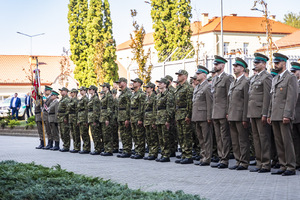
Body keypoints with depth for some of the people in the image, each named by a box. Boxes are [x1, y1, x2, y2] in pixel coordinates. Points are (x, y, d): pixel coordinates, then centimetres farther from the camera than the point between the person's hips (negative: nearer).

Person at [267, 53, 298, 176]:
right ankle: (283, 166, 13)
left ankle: (291, 167, -3)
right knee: (279, 142, 8)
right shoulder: (274, 79, 20)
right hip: (275, 116, 8)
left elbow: (292, 98, -13)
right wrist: (269, 115, 16)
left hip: (284, 116, -8)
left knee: (287, 141, -7)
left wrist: (287, 115, -19)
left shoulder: (291, 78, -5)